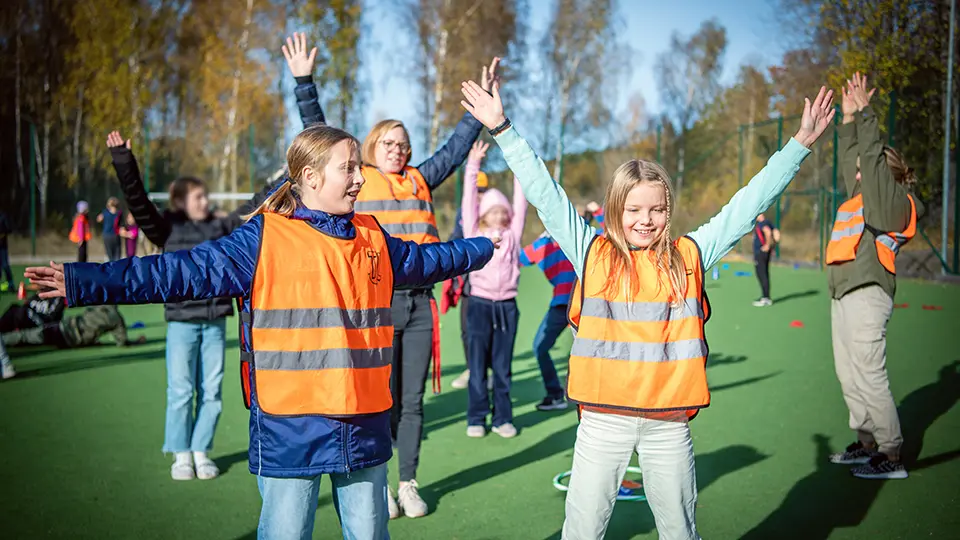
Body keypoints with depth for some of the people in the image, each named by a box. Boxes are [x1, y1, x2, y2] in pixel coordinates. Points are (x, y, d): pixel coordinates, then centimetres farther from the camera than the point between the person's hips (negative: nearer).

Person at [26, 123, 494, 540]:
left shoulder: (374, 240, 10)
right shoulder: (263, 240, -7)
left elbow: (426, 260, 29)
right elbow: (180, 272, -11)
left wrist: (486, 247, 41)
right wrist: (84, 282, -17)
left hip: (364, 425, 5)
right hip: (290, 427, -4)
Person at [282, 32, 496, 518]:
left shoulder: (421, 181, 12)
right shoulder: (355, 180, 3)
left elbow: (456, 147, 19)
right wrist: (304, 81, -7)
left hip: (419, 302, 4)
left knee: (412, 401, 9)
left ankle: (408, 483, 20)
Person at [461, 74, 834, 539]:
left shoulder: (689, 256, 4)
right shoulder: (592, 252, 2)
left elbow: (749, 203, 5)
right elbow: (544, 193, 0)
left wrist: (800, 144, 4)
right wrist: (502, 129, -2)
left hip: (669, 422, 1)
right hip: (603, 419, -1)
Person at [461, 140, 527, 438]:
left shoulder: (512, 235, 9)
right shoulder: (474, 234, 4)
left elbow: (520, 204, 4)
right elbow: (469, 201, -2)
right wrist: (473, 166, -7)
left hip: (507, 305, 2)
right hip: (480, 303, -2)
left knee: (503, 366, 7)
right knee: (477, 365, 2)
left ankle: (503, 418, 14)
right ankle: (476, 418, 10)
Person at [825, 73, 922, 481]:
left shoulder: (894, 200, -6)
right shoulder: (862, 197, 17)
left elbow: (873, 158, -16)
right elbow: (852, 159, 26)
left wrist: (863, 114, -13)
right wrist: (849, 120, 20)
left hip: (867, 295, -10)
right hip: (844, 294, 10)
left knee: (869, 377, -10)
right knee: (848, 376, 14)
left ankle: (891, 456, -4)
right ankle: (867, 443, 25)